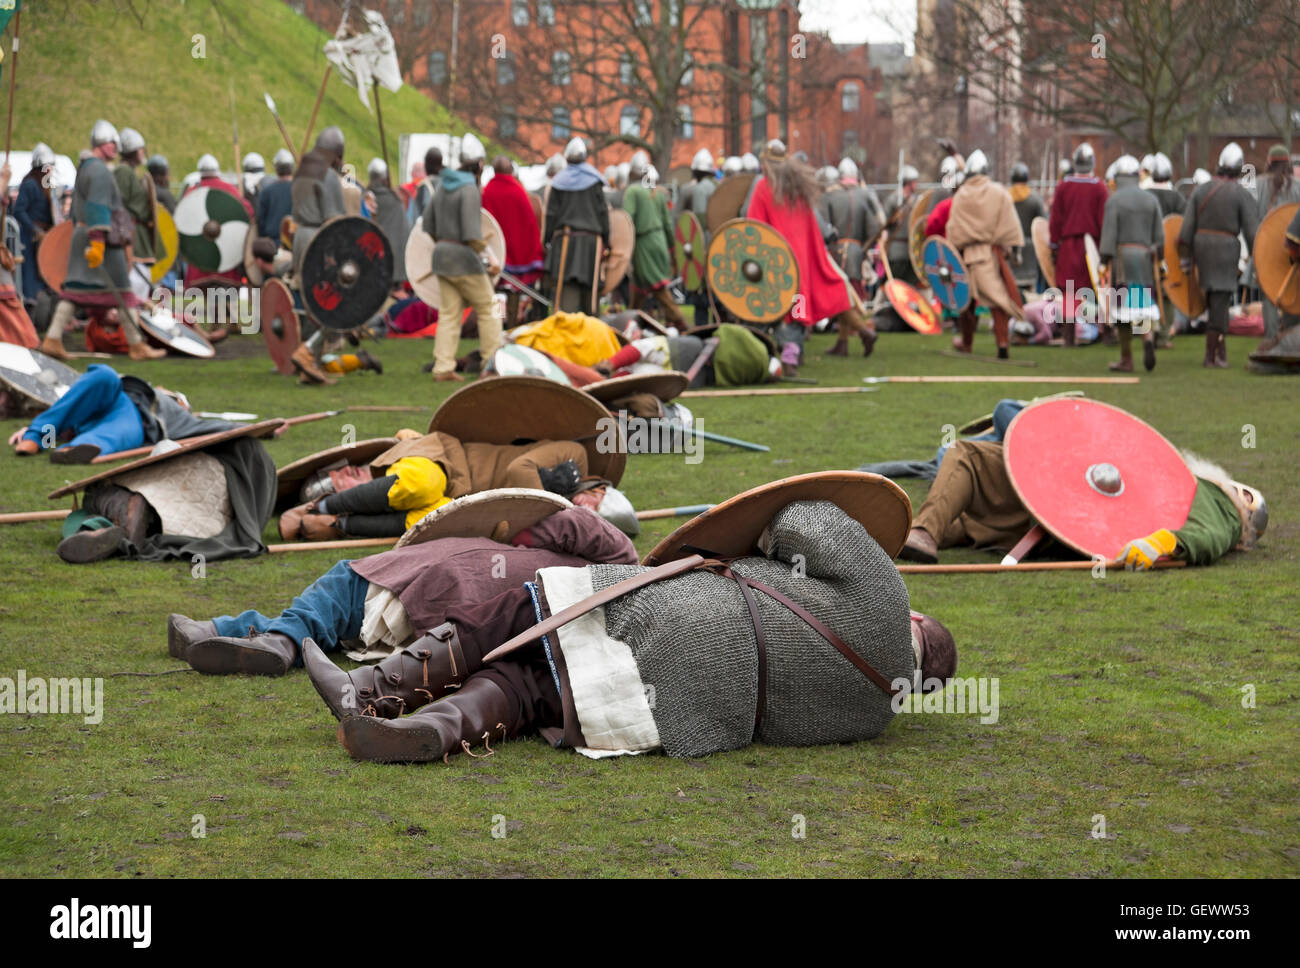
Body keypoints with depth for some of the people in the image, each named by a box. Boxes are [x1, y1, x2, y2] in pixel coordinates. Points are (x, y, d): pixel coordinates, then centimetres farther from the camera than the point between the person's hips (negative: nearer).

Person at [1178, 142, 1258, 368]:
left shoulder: (1201, 190, 6)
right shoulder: (1242, 195, -4)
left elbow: (1188, 228, 3)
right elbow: (1251, 231, -7)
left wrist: (1184, 258, 6)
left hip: (1201, 247, 4)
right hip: (1226, 249, -4)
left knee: (1215, 300, 17)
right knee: (1219, 300, -3)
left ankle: (1221, 348, 19)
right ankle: (1211, 355, -5)